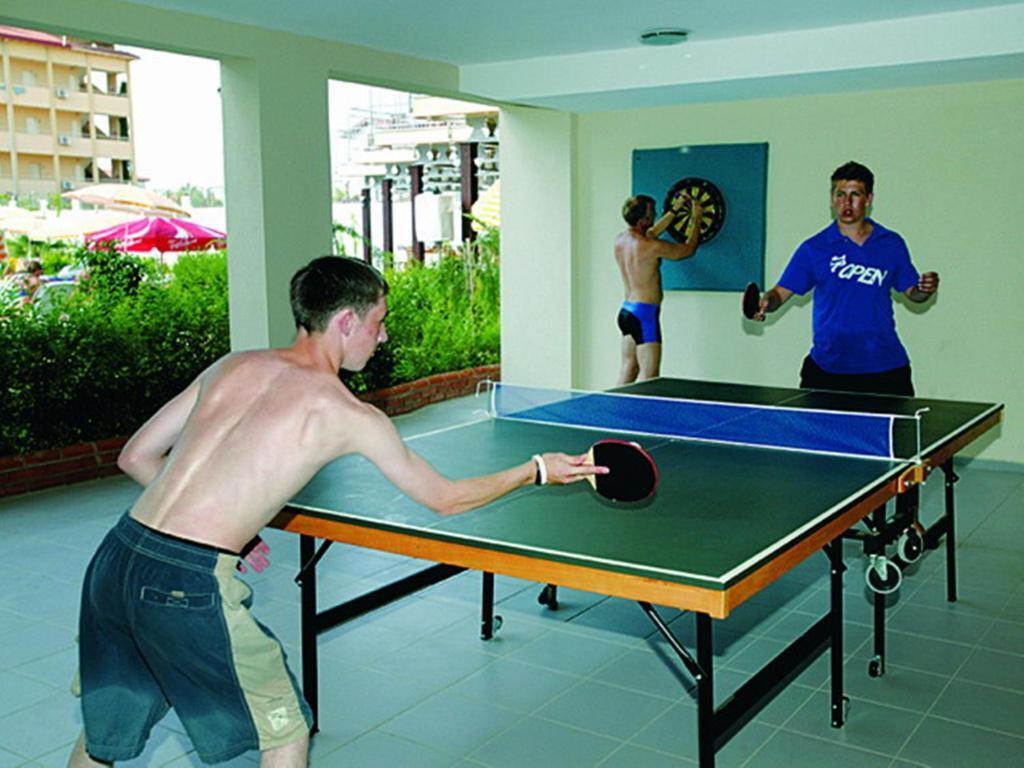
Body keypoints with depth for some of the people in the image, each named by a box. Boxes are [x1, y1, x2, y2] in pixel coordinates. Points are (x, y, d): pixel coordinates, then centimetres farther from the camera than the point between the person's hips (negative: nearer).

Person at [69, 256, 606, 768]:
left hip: (114, 557, 7)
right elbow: (444, 498, 10)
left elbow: (135, 458, 16)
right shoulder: (349, 415, -3)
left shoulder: (230, 367, 12)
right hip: (190, 583, -6)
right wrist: (537, 470, 23)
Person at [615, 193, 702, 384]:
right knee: (649, 376, -6)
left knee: (627, 371, 13)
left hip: (626, 310, 9)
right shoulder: (649, 246, -19)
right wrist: (696, 219, 8)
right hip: (645, 314, -9)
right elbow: (688, 249, -4)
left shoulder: (621, 240, 5)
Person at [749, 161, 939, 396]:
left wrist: (924, 290, -7)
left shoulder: (892, 244, 7)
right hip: (827, 366, -2)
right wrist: (766, 303, -22)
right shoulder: (813, 248, 1)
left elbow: (911, 292, 15)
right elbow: (782, 292, -1)